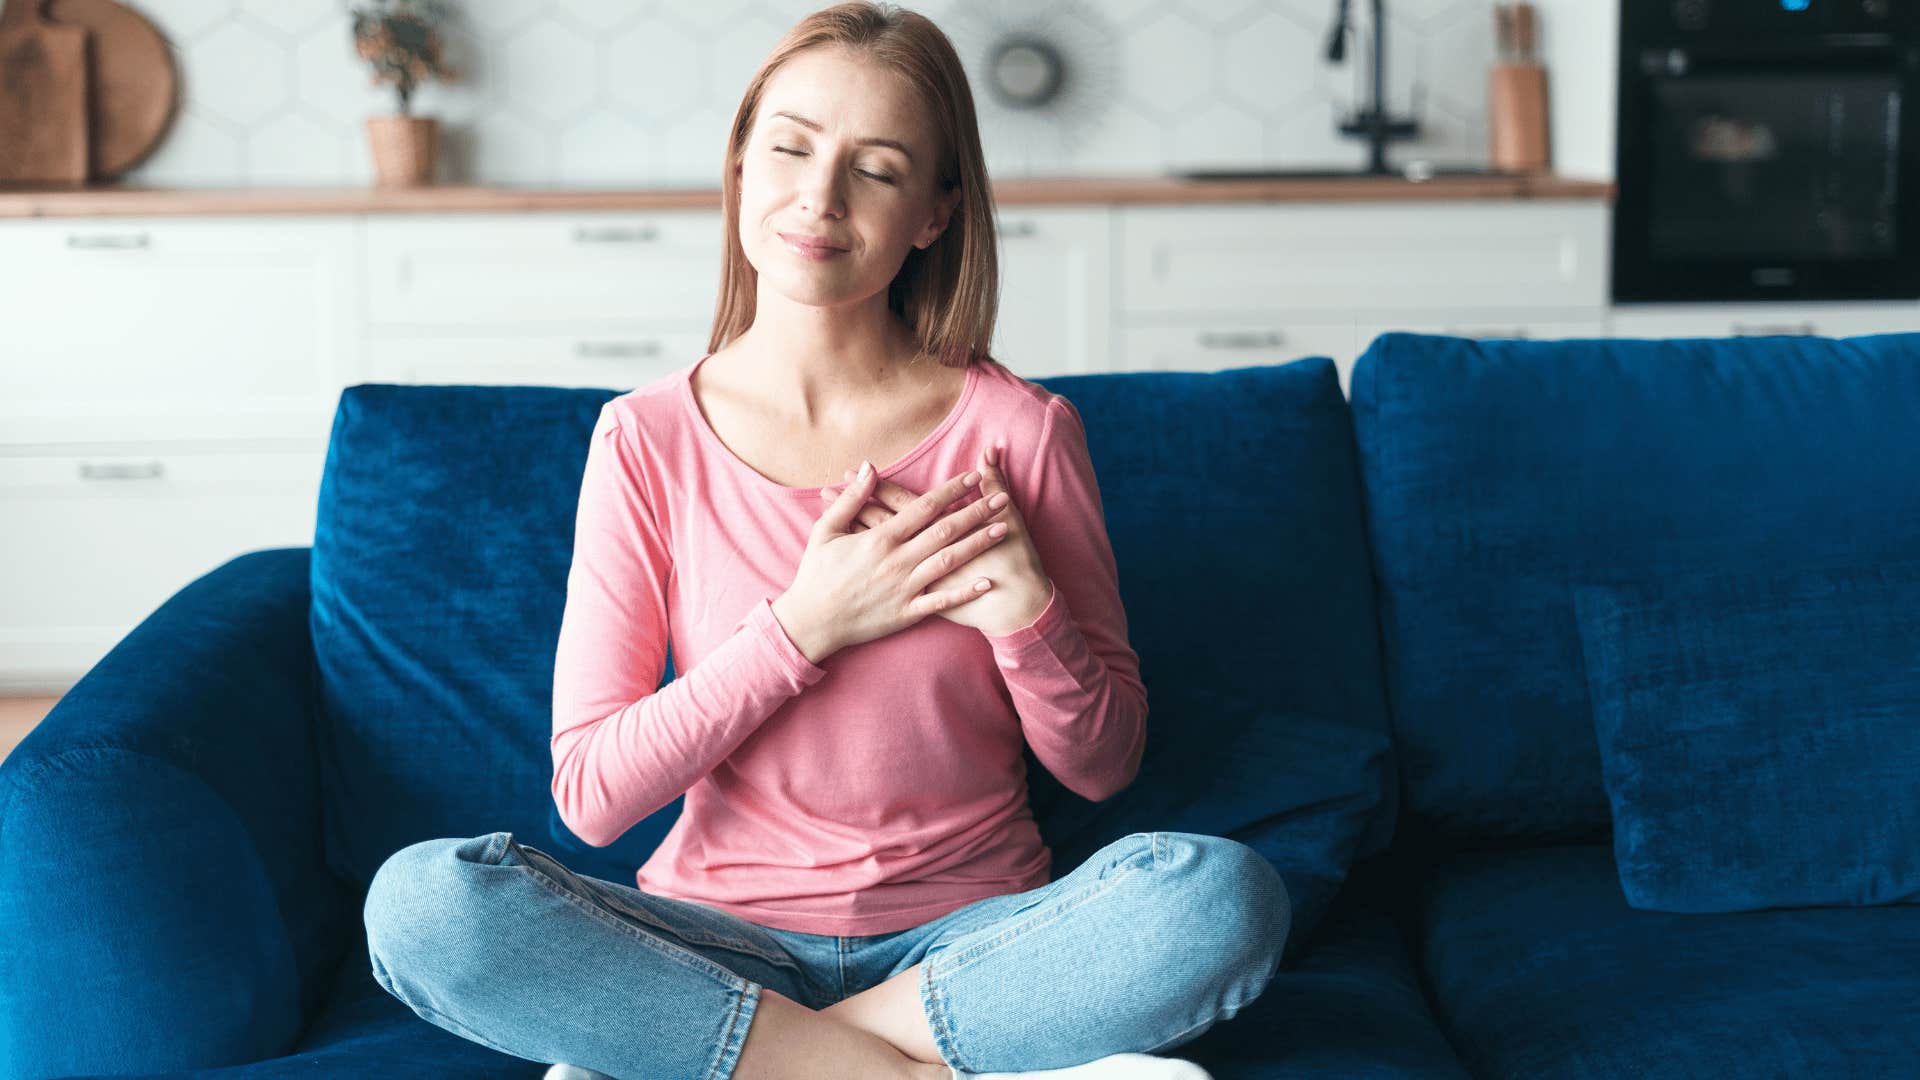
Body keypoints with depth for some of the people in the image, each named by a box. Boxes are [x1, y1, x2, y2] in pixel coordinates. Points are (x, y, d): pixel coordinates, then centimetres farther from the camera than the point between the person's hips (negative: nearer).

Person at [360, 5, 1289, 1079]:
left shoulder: (1017, 430, -3)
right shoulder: (648, 441, -3)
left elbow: (1102, 766, 3)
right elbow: (592, 794, -7)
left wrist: (1025, 611, -16)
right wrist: (805, 627, -16)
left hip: (968, 937, 0)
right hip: (724, 935, 0)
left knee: (1226, 892, -30)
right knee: (419, 900, -26)